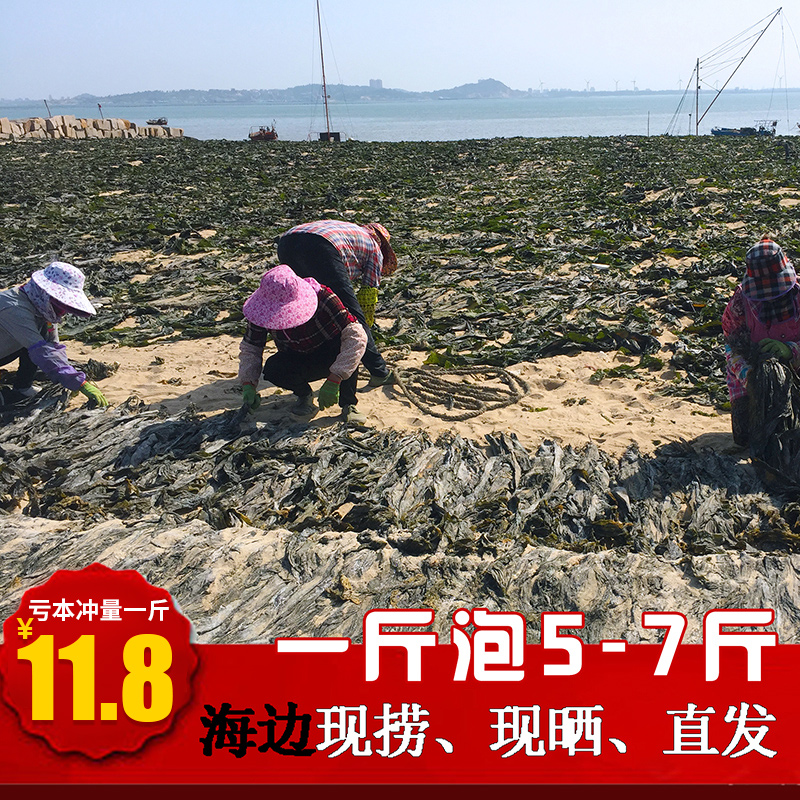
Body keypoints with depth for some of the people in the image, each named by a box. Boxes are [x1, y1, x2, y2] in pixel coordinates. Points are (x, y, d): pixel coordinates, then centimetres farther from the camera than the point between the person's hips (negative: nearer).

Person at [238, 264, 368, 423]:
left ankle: (349, 405, -18)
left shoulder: (322, 297, -32)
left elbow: (357, 335, -38)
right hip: (297, 360, 3)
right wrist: (248, 384, -27)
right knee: (272, 370, -31)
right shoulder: (265, 310, -21)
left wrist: (333, 381, -45)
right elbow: (250, 348, -9)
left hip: (330, 357, -2)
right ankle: (303, 394, 2)